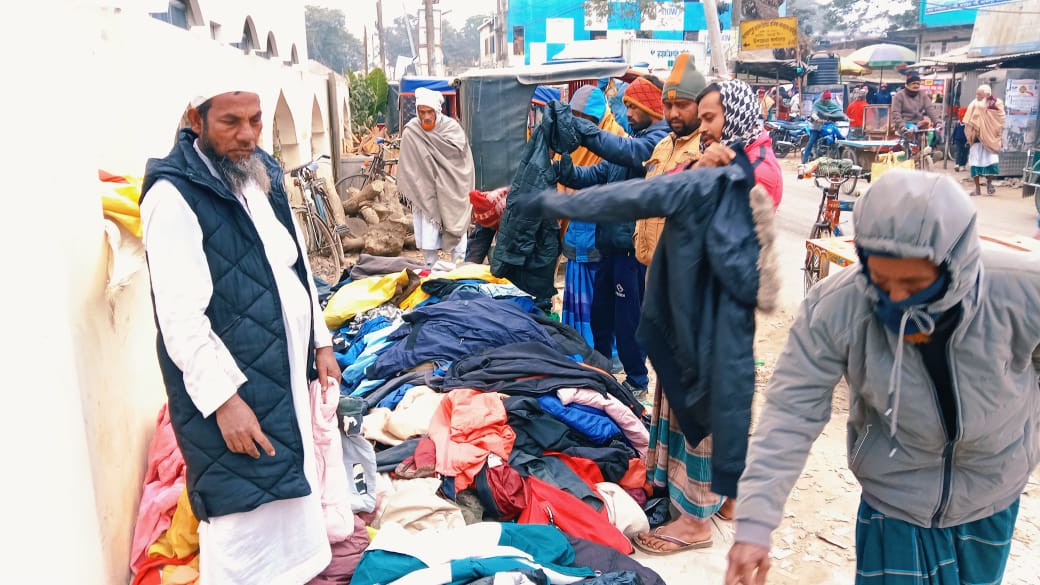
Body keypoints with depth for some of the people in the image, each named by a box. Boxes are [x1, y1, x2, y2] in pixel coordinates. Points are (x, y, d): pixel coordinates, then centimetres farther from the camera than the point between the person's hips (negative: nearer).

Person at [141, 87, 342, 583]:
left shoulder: (263, 174, 8)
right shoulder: (175, 196, -18)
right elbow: (180, 318, -21)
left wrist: (320, 341, 15)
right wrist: (223, 398, -22)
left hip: (286, 370, 8)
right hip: (232, 385, -8)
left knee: (292, 495, 21)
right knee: (246, 521, 1)